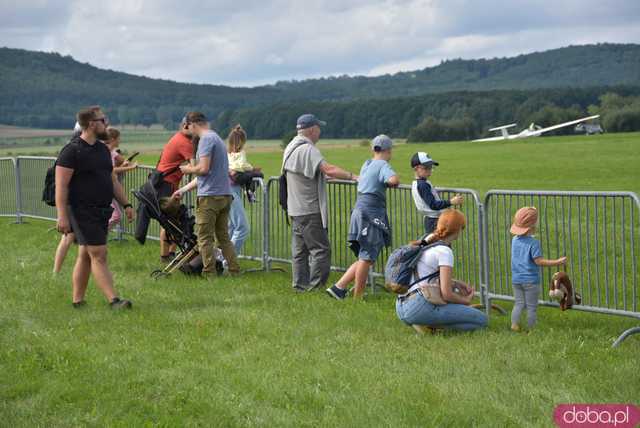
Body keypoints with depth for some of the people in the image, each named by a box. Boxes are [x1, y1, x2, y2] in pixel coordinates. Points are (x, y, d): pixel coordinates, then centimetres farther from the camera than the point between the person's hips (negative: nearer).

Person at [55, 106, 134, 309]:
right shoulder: (72, 151, -12)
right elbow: (61, 186, -15)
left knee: (86, 255, 12)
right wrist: (62, 216, -20)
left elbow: (113, 180, 22)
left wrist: (126, 204, 16)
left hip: (101, 210, 8)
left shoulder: (103, 149, 14)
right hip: (82, 212, -8)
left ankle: (77, 300, 18)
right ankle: (113, 300, -12)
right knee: (99, 254, -10)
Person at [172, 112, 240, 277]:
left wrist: (188, 169, 1)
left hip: (209, 196, -9)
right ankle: (234, 270, 12)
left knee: (205, 238, -1)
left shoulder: (206, 139, -9)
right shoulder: (217, 138, 20)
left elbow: (203, 169, -20)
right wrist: (183, 189, 28)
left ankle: (209, 273, 1)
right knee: (223, 237, 14)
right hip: (225, 194, 9)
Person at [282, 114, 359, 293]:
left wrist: (323, 175, 26)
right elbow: (329, 169, -30)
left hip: (296, 210, 10)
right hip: (310, 210, -10)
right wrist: (353, 176, -29)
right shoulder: (308, 150, -18)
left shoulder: (291, 148, 14)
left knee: (299, 250, 13)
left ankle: (300, 285, 17)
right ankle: (315, 286, -7)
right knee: (321, 249, -6)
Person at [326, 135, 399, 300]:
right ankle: (357, 297, 3)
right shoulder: (383, 165, -7)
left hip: (359, 211, 8)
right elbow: (394, 180, -27)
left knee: (365, 258, 13)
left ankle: (338, 287, 7)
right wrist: (392, 182, -6)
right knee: (367, 258, -1)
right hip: (371, 215, -8)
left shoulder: (367, 164, 16)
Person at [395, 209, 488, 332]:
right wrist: (465, 301, 7)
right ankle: (428, 324, -7)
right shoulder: (445, 251, -10)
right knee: (481, 320, -6)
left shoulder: (428, 240, 15)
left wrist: (458, 284, 18)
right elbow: (446, 294, -13)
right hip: (419, 307, -9)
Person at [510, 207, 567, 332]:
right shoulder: (533, 243, -17)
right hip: (530, 280, -5)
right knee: (532, 306, 4)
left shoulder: (515, 240, 3)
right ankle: (531, 329, 8)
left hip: (516, 279, 6)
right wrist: (557, 262, -17)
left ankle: (514, 324, 1)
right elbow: (538, 261, -20)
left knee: (519, 303, 13)